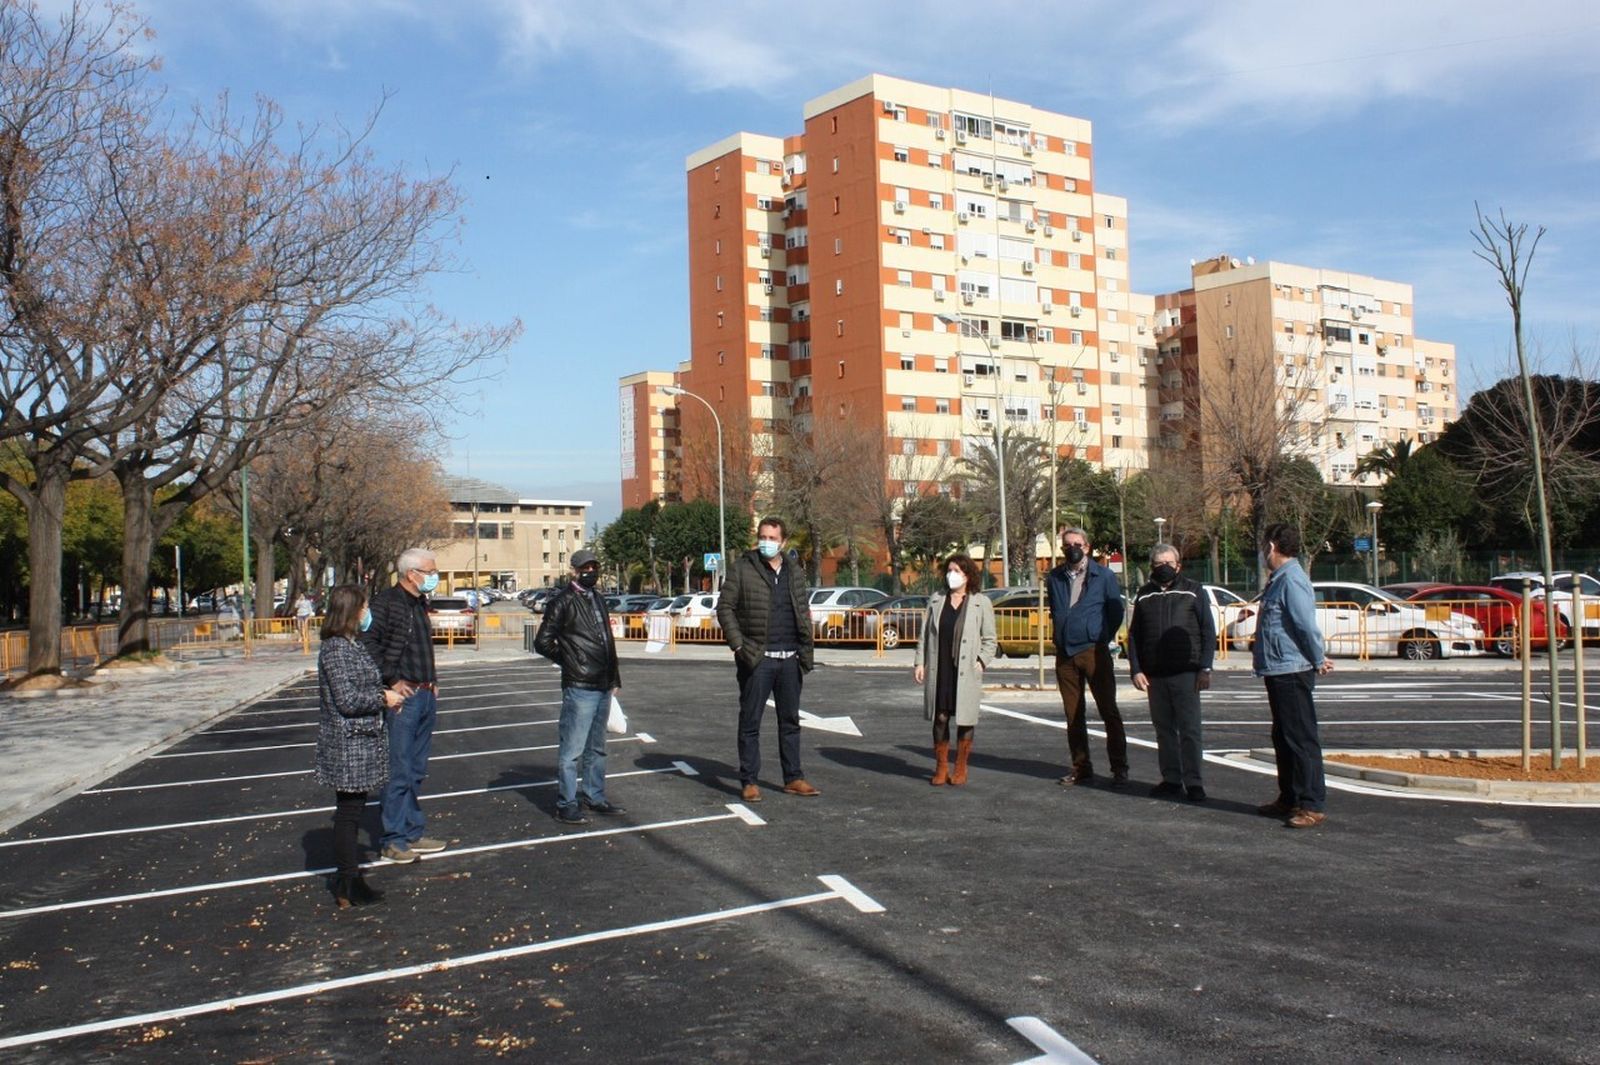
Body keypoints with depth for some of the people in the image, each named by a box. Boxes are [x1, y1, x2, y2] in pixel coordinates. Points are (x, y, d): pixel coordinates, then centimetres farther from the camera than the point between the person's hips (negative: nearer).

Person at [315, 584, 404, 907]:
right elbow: (347, 700, -22)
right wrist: (383, 698, -12)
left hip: (360, 742, 10)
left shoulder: (350, 645, 13)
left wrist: (385, 694, 8)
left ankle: (350, 878, 24)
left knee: (352, 811, 15)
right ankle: (348, 888, 5)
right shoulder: (336, 649, -18)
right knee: (349, 812, -2)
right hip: (348, 744, -10)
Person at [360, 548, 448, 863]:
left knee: (416, 772, 14)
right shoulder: (386, 602, -12)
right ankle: (394, 840, 4)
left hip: (426, 696, 9)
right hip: (403, 697, -9)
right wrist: (392, 681, -19)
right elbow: (368, 642, -20)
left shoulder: (419, 603, 16)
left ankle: (412, 834, 22)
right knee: (400, 772, -4)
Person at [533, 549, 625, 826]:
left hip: (602, 688, 8)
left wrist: (614, 678, 18)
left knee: (596, 748, 17)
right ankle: (566, 805, 3)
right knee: (572, 749, -4)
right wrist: (568, 661, -2)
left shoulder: (598, 599, 16)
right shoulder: (563, 601, -8)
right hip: (579, 688, -8)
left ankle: (595, 797, 27)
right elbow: (543, 642, -8)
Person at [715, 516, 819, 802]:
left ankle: (793, 778, 20)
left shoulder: (794, 571, 12)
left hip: (790, 659, 5)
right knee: (750, 722, 2)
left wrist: (806, 647, 7)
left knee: (790, 721, 11)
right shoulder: (742, 568, -2)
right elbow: (725, 607, -3)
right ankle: (749, 781, 9)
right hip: (757, 659, -4)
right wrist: (738, 645, -11)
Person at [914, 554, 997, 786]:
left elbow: (990, 640, 5)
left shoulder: (981, 603, 4)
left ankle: (960, 769, 14)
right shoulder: (936, 601, 13)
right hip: (939, 670, 2)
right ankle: (941, 768, 14)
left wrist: (982, 661, -9)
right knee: (940, 717, 3)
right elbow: (925, 634, 13)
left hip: (966, 672, -2)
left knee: (965, 719, 3)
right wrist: (921, 662, 5)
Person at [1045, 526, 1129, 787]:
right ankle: (1081, 769, 14)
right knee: (1073, 716, 7)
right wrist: (1060, 635, 13)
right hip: (1065, 654, 4)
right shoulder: (1054, 577, 11)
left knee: (1109, 712, -2)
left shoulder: (1104, 576, 0)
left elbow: (1116, 612, 4)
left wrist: (1102, 638, 0)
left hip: (1095, 652, -4)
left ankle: (1119, 769, 3)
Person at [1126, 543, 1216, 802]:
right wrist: (1136, 670, 3)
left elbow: (1208, 632, 1)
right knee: (1164, 730, 8)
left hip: (1186, 674, -3)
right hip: (1154, 675, 3)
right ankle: (1171, 779, 15)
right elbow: (1133, 635, 13)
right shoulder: (1144, 595, 12)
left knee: (1189, 730, -4)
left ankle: (1194, 782, 1)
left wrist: (1205, 669, -7)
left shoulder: (1193, 592, 4)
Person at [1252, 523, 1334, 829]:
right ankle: (1289, 799, 28)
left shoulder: (1292, 580, -18)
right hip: (1278, 671, 11)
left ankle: (1312, 806, -1)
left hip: (1293, 671, -11)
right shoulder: (1278, 580, 15)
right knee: (1283, 738, 17)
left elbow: (1307, 625, -20)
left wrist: (1318, 661, -11)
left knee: (1301, 739, -6)